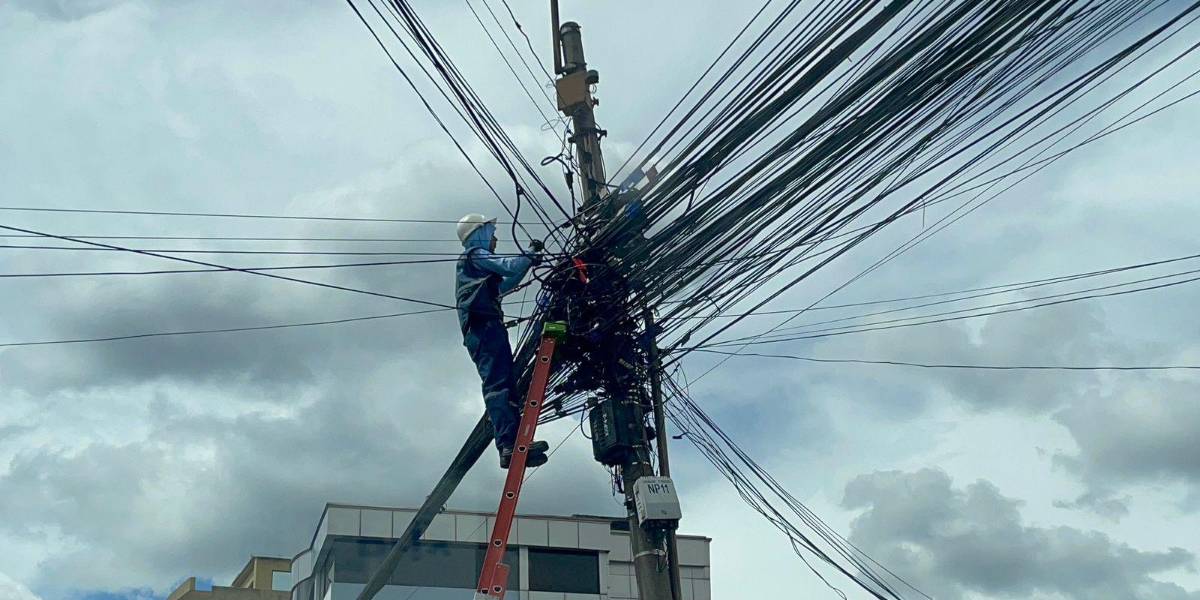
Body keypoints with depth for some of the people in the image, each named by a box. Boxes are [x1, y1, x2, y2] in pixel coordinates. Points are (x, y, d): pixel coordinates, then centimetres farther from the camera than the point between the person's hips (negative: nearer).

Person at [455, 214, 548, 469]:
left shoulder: (473, 264, 34)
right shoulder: (475, 255, 5)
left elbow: (504, 284, 41)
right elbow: (509, 266, -7)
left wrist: (528, 259, 36)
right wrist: (531, 256, 11)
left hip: (479, 330, 11)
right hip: (485, 325, -11)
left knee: (504, 386, 1)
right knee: (498, 384, -23)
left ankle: (512, 447, -8)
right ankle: (509, 443, -36)